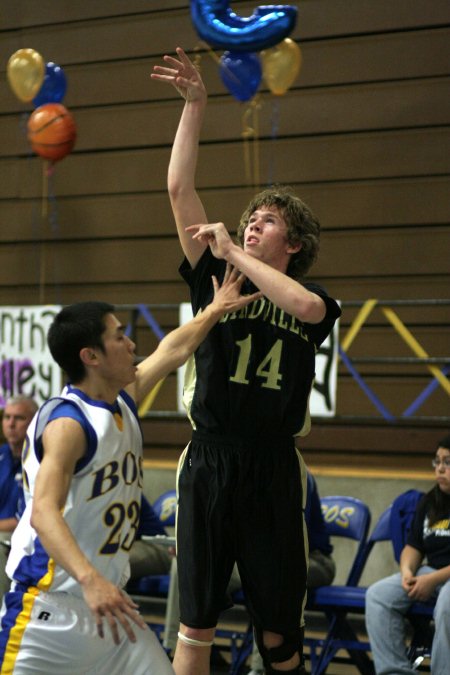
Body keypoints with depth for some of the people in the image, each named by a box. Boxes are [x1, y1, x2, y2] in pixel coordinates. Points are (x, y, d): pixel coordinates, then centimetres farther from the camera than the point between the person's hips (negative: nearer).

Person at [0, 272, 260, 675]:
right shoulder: (68, 423, -18)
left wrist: (215, 311, 38)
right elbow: (44, 513, -30)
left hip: (107, 599, 8)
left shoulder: (124, 402, 9)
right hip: (49, 609, -8)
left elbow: (173, 351, 27)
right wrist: (90, 580, -43)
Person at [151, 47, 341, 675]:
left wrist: (233, 252, -13)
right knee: (196, 623, 2)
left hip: (273, 468, -1)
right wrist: (195, 104, -1)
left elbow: (307, 307, -20)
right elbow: (180, 190, 3)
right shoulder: (215, 278, 10)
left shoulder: (309, 295, 7)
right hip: (208, 462, 1)